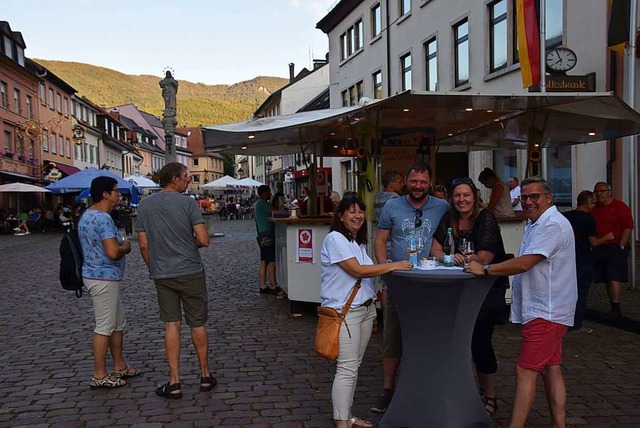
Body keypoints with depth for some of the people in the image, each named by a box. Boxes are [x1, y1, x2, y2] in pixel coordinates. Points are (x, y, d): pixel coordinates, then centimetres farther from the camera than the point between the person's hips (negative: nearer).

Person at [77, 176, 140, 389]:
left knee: (118, 323, 18)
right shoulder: (103, 218, -20)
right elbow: (113, 252, -27)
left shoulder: (87, 216, 12)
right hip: (104, 278, -11)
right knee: (105, 326, -2)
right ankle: (99, 375, 7)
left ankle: (120, 366, 28)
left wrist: (120, 245, 13)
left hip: (97, 275, 11)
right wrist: (125, 247, -7)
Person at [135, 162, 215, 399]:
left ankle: (174, 383, 7)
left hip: (162, 275, 3)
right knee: (198, 324, 9)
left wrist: (153, 269, 16)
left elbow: (143, 244, 4)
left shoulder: (144, 205, 3)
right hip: (191, 272, -3)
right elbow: (204, 240, -14)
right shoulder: (188, 203, -9)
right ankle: (205, 376, 20)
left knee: (172, 324, 7)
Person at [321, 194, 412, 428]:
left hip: (366, 309, 9)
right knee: (347, 369, -8)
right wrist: (393, 266, -16)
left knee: (354, 365, 14)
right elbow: (356, 270, -19)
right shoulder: (335, 239, -12)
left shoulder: (359, 242, 16)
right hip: (344, 312, -9)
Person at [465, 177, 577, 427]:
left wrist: (485, 270, -17)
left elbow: (525, 264, -24)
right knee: (551, 370, 13)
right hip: (547, 312, 10)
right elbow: (527, 264, 21)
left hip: (546, 313, -10)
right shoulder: (536, 224, 18)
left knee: (525, 372, -9)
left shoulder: (552, 225, -16)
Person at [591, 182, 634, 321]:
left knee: (614, 278, -12)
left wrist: (621, 246, -13)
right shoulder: (594, 208, 12)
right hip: (599, 249, 6)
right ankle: (614, 309, 14)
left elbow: (628, 227, -9)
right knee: (607, 280, 7)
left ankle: (616, 310, -9)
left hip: (616, 248, -6)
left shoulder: (620, 206, -4)